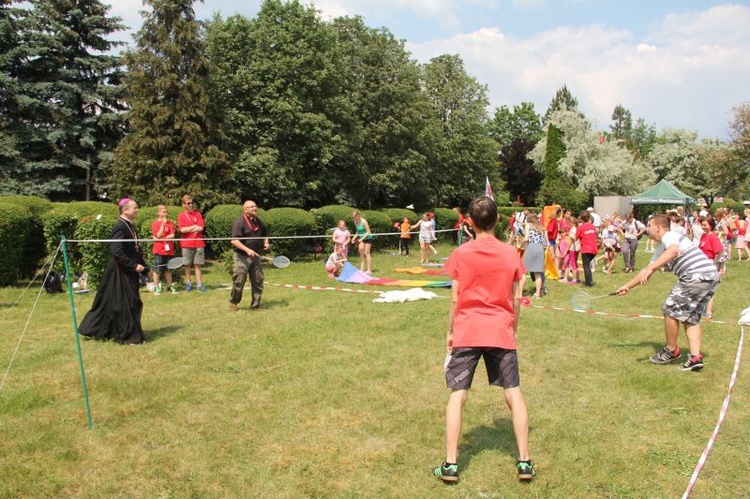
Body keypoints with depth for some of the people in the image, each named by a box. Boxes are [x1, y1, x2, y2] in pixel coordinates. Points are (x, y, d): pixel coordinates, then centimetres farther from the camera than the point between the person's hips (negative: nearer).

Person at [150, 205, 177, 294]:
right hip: (159, 249, -3)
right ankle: (156, 287, 7)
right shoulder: (155, 223, -3)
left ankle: (170, 286, 19)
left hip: (168, 249, 3)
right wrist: (163, 223, -16)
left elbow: (172, 235, -1)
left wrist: (162, 238, -14)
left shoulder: (170, 222, 7)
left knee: (168, 269, 11)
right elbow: (158, 235, -14)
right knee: (157, 269, -1)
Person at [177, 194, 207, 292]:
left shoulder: (198, 214, 8)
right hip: (186, 244, -1)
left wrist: (188, 229, -7)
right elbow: (182, 230, -9)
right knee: (187, 265, 4)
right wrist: (194, 227, -5)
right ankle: (188, 283, 12)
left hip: (199, 243, 1)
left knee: (198, 265, 2)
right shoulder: (181, 216, 3)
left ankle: (199, 284, 5)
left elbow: (201, 228, -3)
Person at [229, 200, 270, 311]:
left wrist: (266, 242, 5)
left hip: (255, 256, 6)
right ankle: (233, 303, 18)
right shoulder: (240, 222, -12)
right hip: (241, 257, -6)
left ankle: (255, 305, 16)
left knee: (258, 281, 6)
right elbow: (234, 240, -19)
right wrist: (247, 250, -28)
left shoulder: (258, 222, 10)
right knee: (239, 281, -3)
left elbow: (265, 234, 27)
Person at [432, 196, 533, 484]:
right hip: (502, 333, 2)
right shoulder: (511, 253, 0)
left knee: (458, 395, 4)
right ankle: (524, 461, 14)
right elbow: (517, 298, 4)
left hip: (466, 333, -1)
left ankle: (450, 465, 4)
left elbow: (455, 299, -4)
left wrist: (450, 332, 8)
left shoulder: (460, 254, -5)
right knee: (513, 393, 11)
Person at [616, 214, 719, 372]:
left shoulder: (670, 236, -5)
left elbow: (673, 250, -31)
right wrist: (628, 286, 37)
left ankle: (672, 351, 13)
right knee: (691, 317, 14)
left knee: (671, 310, 0)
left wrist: (651, 268, -37)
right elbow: (647, 271, 33)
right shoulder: (661, 249, 25)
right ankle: (695, 357, 4)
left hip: (696, 276, -10)